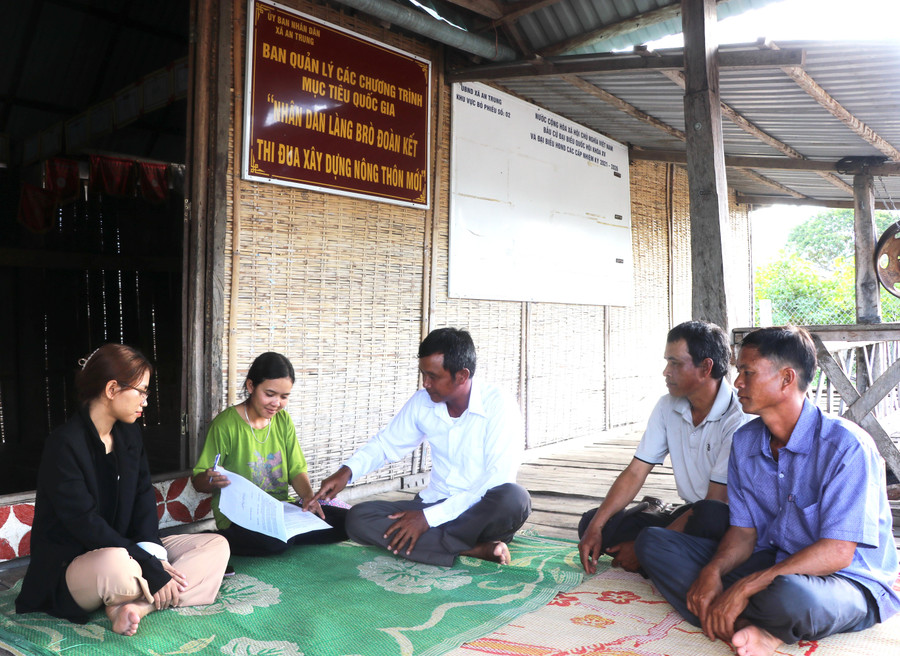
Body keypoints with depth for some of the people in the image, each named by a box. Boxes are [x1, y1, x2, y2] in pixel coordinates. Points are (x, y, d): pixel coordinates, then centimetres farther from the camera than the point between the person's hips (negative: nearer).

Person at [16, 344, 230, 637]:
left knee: (217, 546, -6)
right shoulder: (64, 445, -18)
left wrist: (152, 551, -14)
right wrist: (151, 569, -25)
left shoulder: (129, 433, 7)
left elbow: (143, 495, 4)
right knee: (116, 564, -43)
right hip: (70, 566, -8)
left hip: (125, 549, 9)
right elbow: (85, 523, -23)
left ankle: (133, 606, -23)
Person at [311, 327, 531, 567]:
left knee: (514, 498, -37)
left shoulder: (499, 406, -15)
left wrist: (429, 517, -23)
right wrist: (347, 471, -5)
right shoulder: (422, 402, 0)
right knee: (358, 518, -18)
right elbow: (387, 444, 14)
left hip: (482, 511, -5)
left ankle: (432, 543, -20)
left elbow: (497, 483, -21)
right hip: (434, 502, 6)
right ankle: (474, 549, -23)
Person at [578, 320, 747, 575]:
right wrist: (595, 528, -11)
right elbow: (635, 472, 1)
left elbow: (715, 502, -22)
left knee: (709, 515, -41)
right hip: (687, 513, 5)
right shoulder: (667, 407, 2)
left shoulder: (739, 418, -21)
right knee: (590, 522, -10)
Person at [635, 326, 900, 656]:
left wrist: (744, 588, -29)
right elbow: (744, 531, 3)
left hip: (850, 582, -6)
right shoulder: (744, 442, 2)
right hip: (770, 563, 7)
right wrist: (712, 571, -19)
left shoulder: (846, 446, -20)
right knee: (653, 541, -7)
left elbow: (836, 554, -24)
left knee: (789, 594, -44)